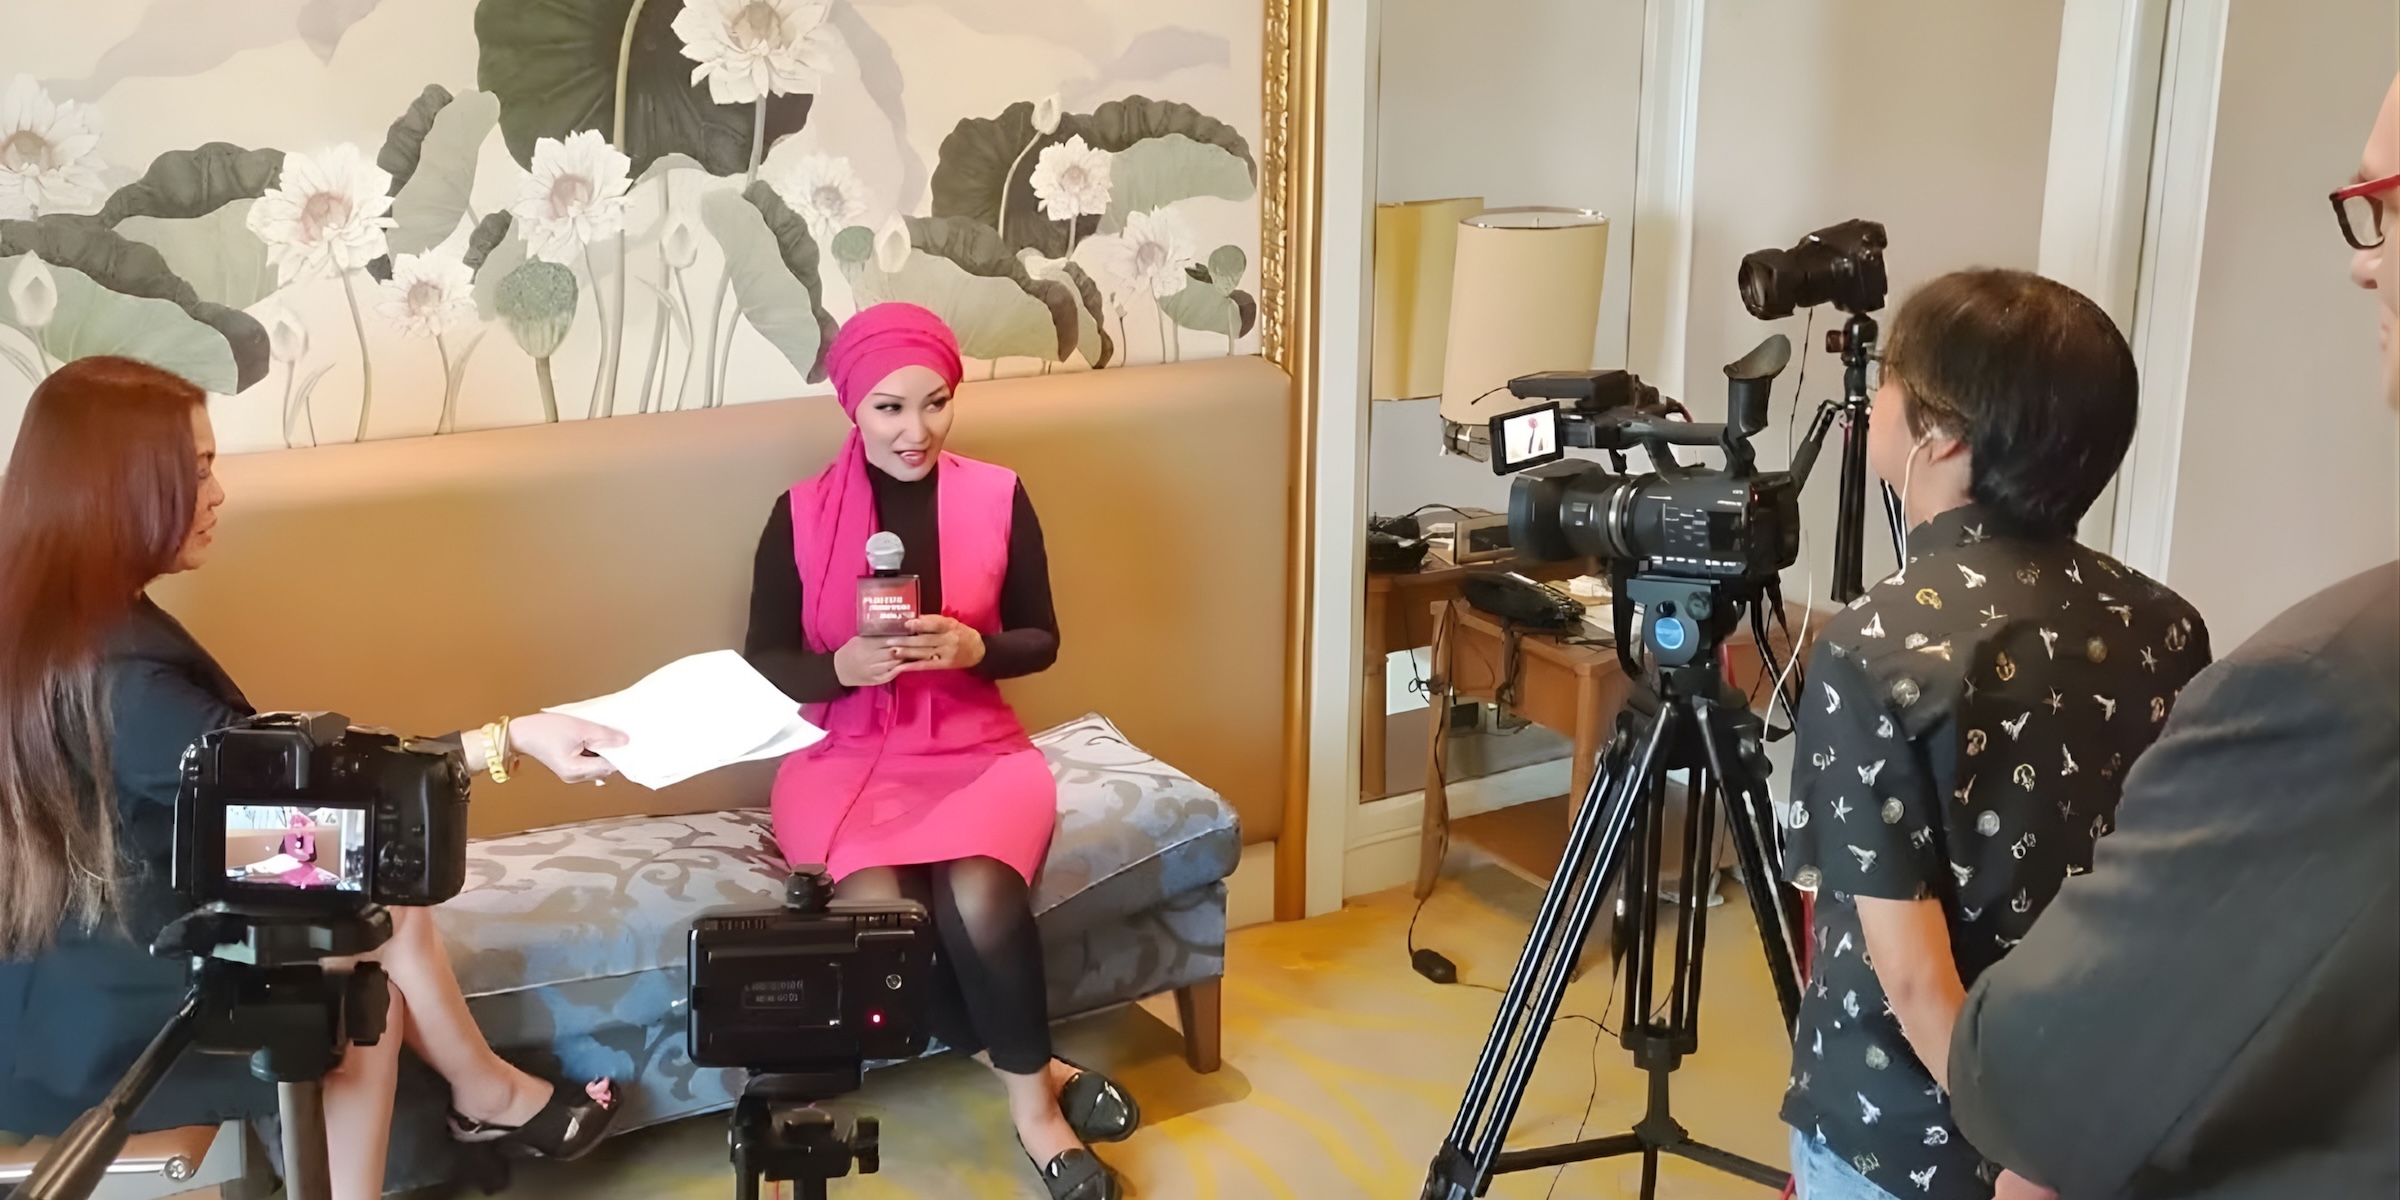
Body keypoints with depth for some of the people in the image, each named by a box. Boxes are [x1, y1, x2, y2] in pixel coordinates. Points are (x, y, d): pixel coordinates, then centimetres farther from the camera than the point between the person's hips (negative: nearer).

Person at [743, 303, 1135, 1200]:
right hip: (844, 756, 0)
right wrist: (843, 665, -18)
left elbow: (1042, 640, 6)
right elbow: (763, 663, 3)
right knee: (877, 906, -31)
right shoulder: (802, 515, -1)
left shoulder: (997, 497, 0)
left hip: (975, 749, 0)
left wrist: (974, 647, -16)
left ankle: (1029, 1092, -9)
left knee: (979, 891, -33)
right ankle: (1035, 1075, -10)